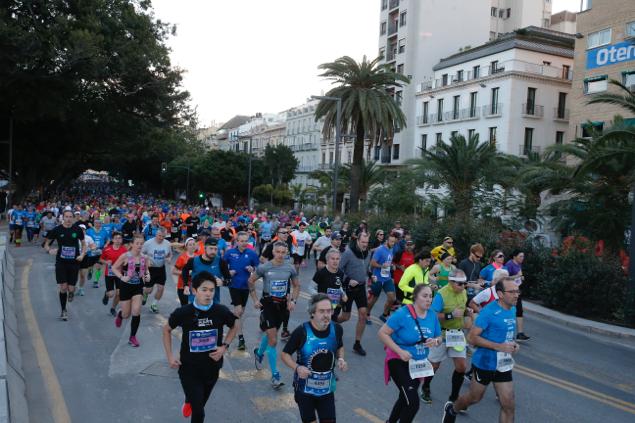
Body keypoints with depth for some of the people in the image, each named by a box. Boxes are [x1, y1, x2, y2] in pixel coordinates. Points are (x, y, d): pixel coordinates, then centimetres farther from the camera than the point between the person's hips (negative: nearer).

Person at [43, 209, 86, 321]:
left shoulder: (77, 230, 0)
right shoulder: (57, 230, -3)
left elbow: (83, 244, 12)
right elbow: (46, 244, 6)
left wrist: (82, 254, -4)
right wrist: (50, 250, -15)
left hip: (74, 263, 1)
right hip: (61, 262, -1)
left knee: (71, 289, -1)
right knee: (63, 288, -4)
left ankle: (71, 292, 39)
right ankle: (63, 310, 15)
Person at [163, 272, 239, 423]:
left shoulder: (221, 311, -17)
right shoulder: (183, 312, -19)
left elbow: (236, 326, 4)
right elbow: (167, 329, 0)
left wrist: (225, 346, -7)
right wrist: (169, 356, -4)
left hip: (212, 368, 3)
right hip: (189, 369, -2)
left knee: (200, 403, 25)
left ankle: (189, 401, 60)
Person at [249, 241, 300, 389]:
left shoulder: (290, 268, -4)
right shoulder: (264, 267, -11)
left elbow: (296, 285, 11)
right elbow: (251, 281, 2)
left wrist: (293, 300, -2)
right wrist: (255, 300, -2)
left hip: (282, 304, 4)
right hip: (268, 304, -4)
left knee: (270, 334, 22)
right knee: (273, 340, -10)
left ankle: (259, 353, 52)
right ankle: (275, 375, -3)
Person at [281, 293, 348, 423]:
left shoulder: (336, 329, -10)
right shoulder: (302, 332, -22)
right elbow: (285, 354, -10)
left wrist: (340, 359, -8)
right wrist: (297, 368, -26)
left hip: (327, 388, 3)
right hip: (305, 388, -2)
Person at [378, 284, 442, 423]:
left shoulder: (432, 315, -6)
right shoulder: (403, 313, -23)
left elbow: (439, 338, 7)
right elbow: (382, 333, -21)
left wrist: (435, 341, -17)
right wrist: (400, 351, -27)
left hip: (418, 364, 7)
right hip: (399, 362, -7)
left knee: (405, 399, 24)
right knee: (413, 402, -15)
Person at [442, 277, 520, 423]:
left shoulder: (512, 309, 2)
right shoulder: (488, 312, -21)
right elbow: (472, 337, -22)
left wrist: (512, 344, 0)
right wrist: (498, 346, -26)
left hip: (504, 365, 6)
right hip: (484, 363, -6)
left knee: (508, 405, 4)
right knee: (475, 397, 15)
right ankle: (451, 409, 45)